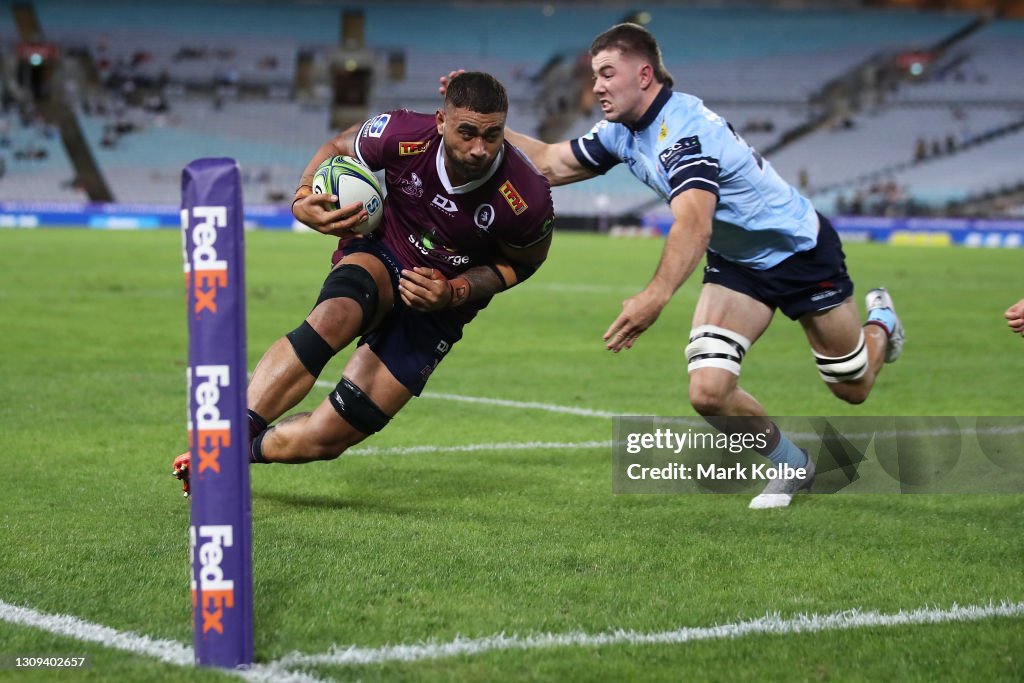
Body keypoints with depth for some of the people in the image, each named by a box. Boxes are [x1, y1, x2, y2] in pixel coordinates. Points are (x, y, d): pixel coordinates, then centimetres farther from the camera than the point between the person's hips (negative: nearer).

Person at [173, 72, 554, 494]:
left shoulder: (526, 200, -25)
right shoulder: (402, 135, -22)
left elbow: (522, 262, -3)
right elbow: (337, 148, 1)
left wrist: (454, 293, -19)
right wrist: (303, 199, -19)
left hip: (438, 304, 0)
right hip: (380, 253, 0)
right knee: (333, 318, -40)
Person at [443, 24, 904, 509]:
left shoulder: (685, 128, -34)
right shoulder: (621, 133, -7)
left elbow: (693, 225, -48)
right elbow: (548, 164, 0)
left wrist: (656, 297, -61)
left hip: (800, 250, -7)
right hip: (736, 264, 7)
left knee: (853, 388, 9)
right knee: (708, 393, -13)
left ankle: (880, 323, 45)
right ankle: (794, 467, 13)